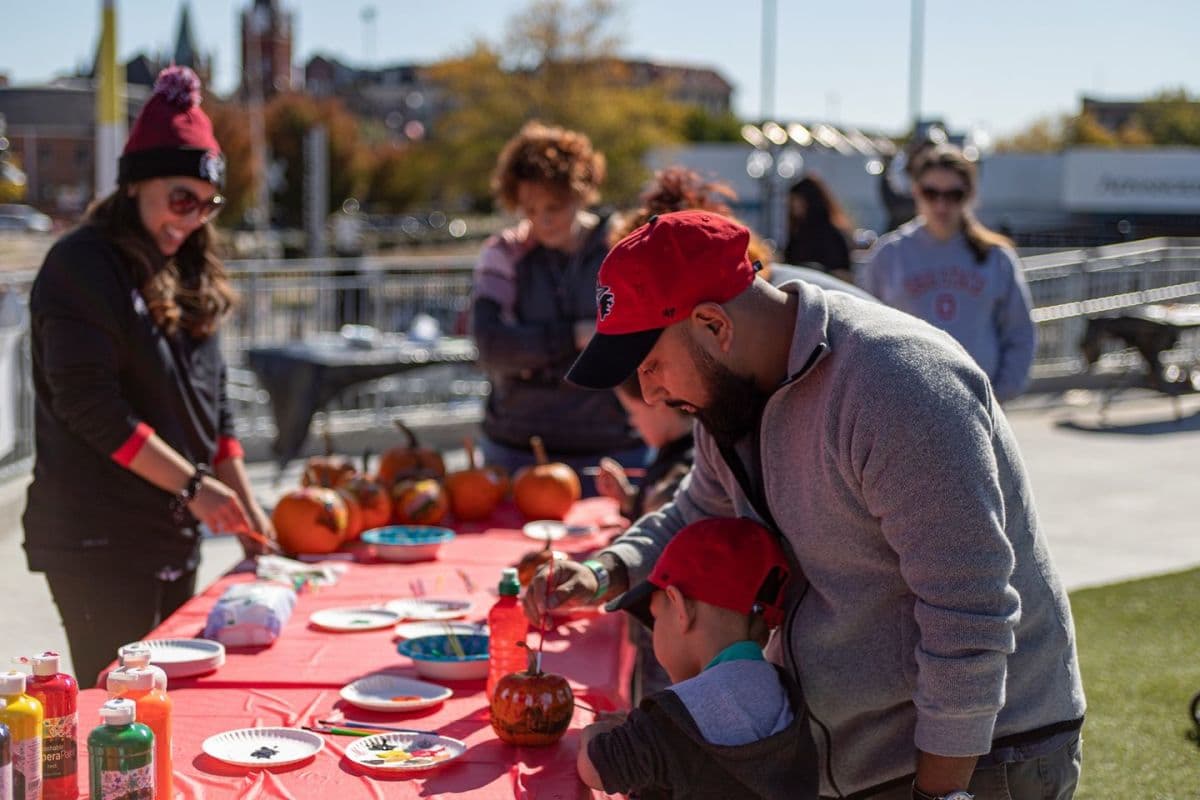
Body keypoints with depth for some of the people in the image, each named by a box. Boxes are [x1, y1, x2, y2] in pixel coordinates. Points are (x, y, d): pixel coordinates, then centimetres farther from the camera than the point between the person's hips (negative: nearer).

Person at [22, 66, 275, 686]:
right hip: (98, 543, -8)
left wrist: (243, 504, 11)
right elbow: (90, 405, -18)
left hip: (174, 537, 8)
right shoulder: (81, 265, -10)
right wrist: (193, 484, -17)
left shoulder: (186, 275, 14)